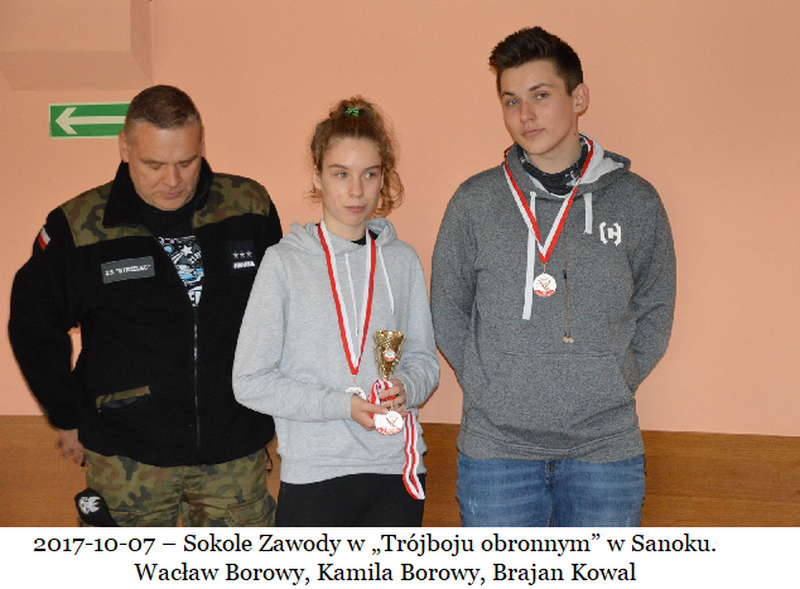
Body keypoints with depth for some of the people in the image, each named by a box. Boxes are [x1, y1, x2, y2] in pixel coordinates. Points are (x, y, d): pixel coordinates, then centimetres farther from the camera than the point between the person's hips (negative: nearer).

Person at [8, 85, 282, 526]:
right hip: (126, 456, -1)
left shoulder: (250, 208, -2)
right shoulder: (78, 227, -7)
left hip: (236, 452, 2)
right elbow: (33, 325, 7)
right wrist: (68, 418, 8)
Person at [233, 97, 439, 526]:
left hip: (398, 473, 3)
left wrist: (406, 389, -10)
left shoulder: (402, 261, 5)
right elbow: (250, 381, -7)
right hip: (314, 475, -3)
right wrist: (343, 405, -15)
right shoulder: (285, 262, -5)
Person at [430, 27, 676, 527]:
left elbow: (655, 312, 11)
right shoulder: (475, 202, 0)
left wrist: (609, 387, 2)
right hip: (496, 446, 0)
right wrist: (488, 388, 0)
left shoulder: (635, 201, 2)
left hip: (607, 447, 1)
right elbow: (447, 311, 8)